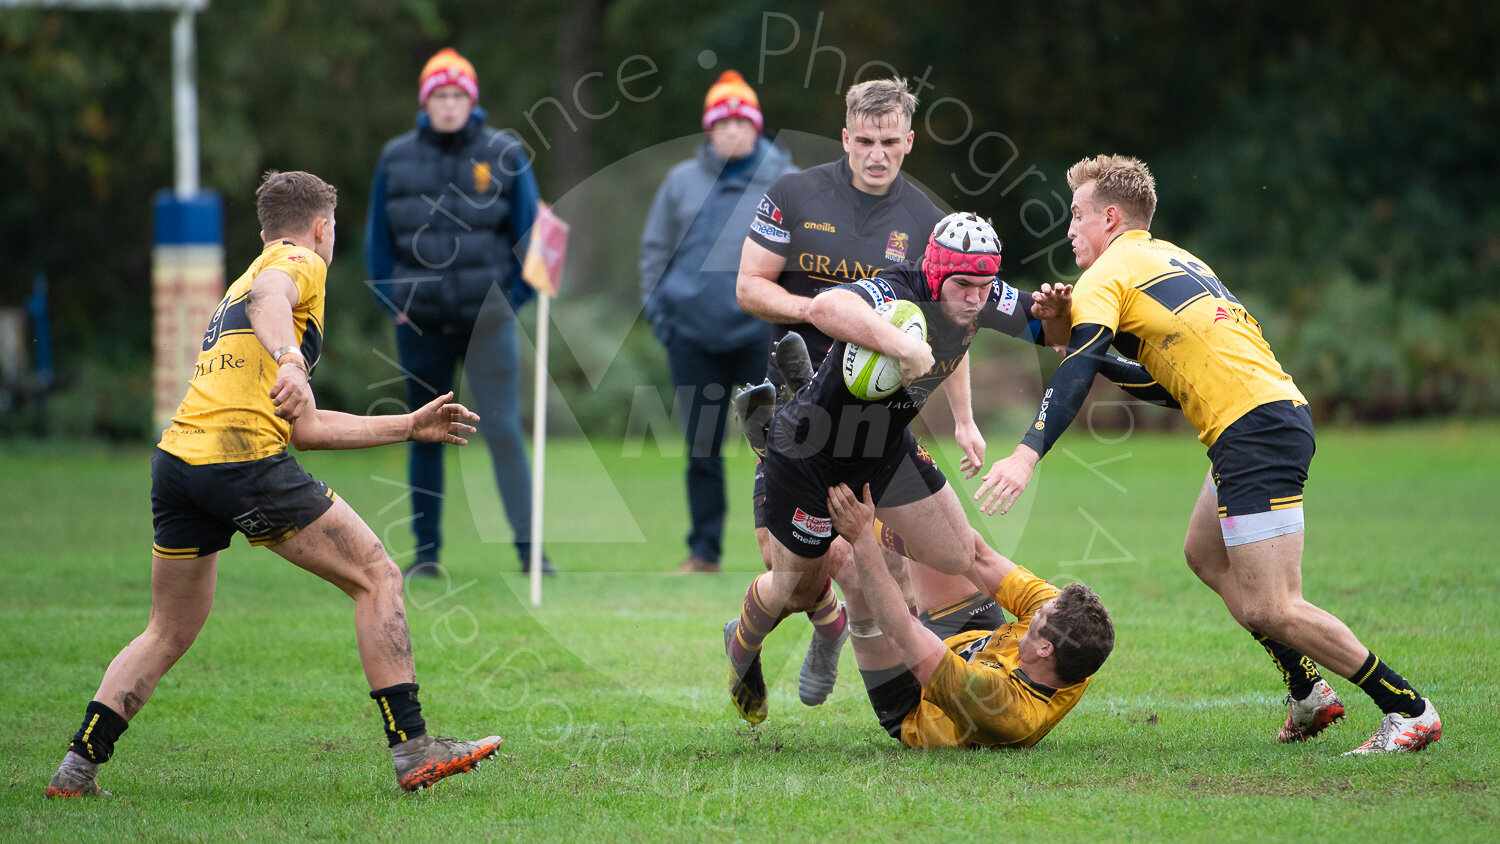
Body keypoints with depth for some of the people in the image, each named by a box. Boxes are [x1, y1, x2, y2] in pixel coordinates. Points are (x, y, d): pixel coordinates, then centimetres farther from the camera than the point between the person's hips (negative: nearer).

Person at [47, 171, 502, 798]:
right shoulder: (299, 262, 7)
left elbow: (300, 426, 31)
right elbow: (268, 298, -20)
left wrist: (408, 426, 35)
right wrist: (289, 361, -37)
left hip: (177, 460, 9)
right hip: (244, 460, -8)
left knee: (169, 633, 20)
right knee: (377, 578, 1)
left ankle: (78, 767, 13)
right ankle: (412, 750, -3)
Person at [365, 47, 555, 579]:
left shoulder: (503, 155, 0)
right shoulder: (397, 160, 5)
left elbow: (529, 231, 5)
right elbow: (378, 237, 12)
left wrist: (514, 298, -1)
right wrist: (393, 303, 4)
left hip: (488, 317, -2)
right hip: (421, 322, 2)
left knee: (503, 430, -10)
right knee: (425, 435, 8)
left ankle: (527, 545, -9)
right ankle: (425, 551, 15)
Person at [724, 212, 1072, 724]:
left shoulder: (984, 301, -13)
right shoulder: (897, 294, -37)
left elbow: (1050, 334, 3)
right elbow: (825, 307, -58)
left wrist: (1055, 314, -21)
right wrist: (904, 346, -68)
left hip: (886, 448, 7)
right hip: (809, 450, -7)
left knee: (956, 557, -1)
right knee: (794, 582, 10)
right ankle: (743, 645, 46)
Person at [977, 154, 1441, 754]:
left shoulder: (1109, 273, -1)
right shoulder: (1174, 260, 25)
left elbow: (1075, 373, -17)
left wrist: (1027, 454, -26)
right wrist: (1096, 357, 25)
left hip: (1253, 429, -10)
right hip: (1282, 409, 10)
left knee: (1268, 609, -9)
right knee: (1204, 553, 25)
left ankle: (1409, 710, -8)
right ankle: (1308, 692, 22)